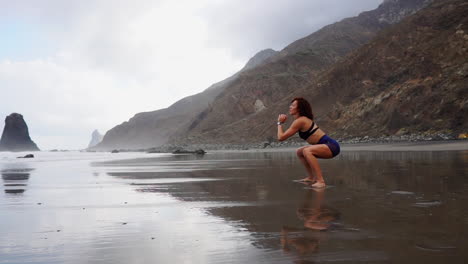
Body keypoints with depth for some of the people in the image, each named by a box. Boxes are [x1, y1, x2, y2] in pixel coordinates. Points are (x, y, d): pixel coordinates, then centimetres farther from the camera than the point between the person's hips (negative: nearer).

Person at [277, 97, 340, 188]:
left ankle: (320, 181, -36)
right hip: (329, 146, 10)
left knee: (307, 151, -34)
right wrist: (283, 122, 15)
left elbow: (281, 137, -13)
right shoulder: (303, 119, 14)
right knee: (299, 152, 21)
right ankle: (311, 178, 23)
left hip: (331, 146, -10)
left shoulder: (299, 121, -14)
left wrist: (280, 123, 1)